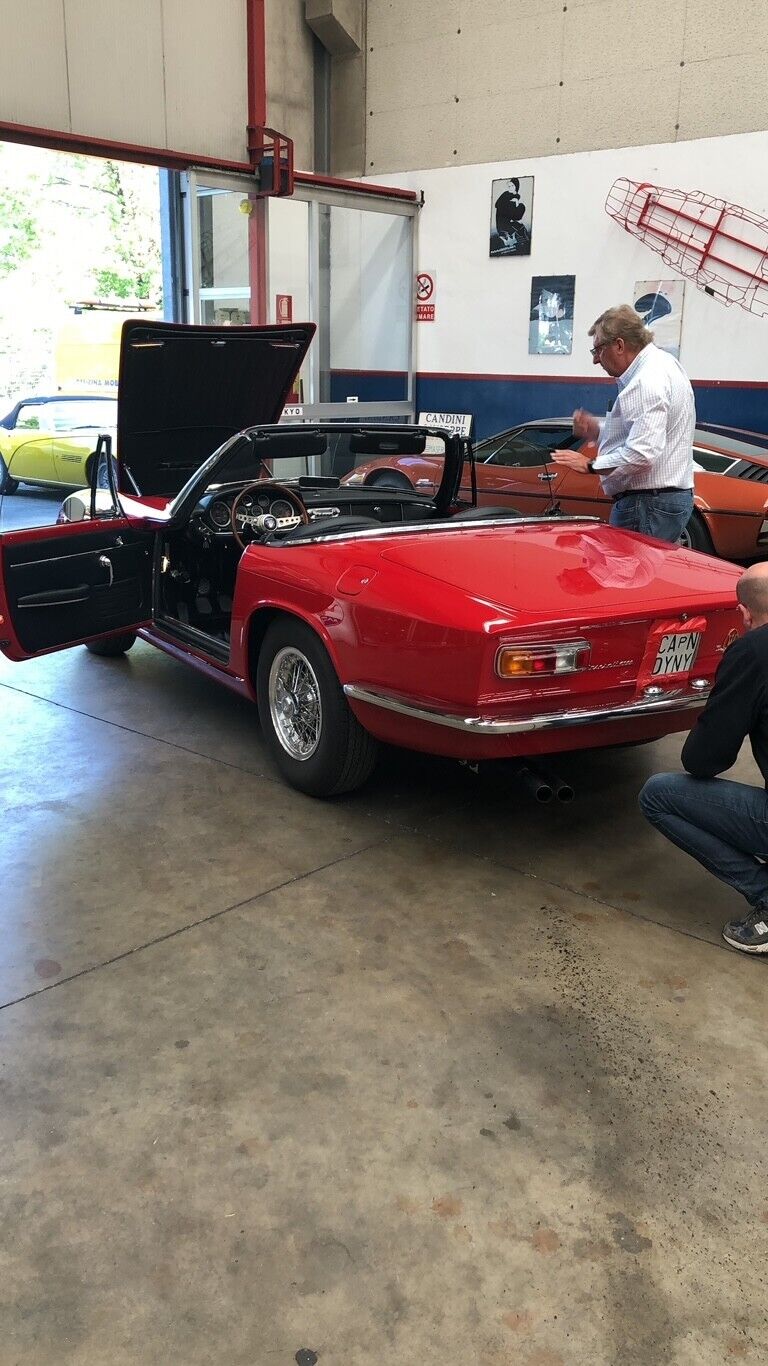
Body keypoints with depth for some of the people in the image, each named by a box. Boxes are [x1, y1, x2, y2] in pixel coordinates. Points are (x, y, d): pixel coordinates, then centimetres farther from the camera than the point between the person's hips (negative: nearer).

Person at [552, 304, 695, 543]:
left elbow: (643, 454, -28)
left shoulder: (647, 381, -18)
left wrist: (590, 465, -16)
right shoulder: (661, 363, 16)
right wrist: (598, 431, 12)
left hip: (647, 505, -11)